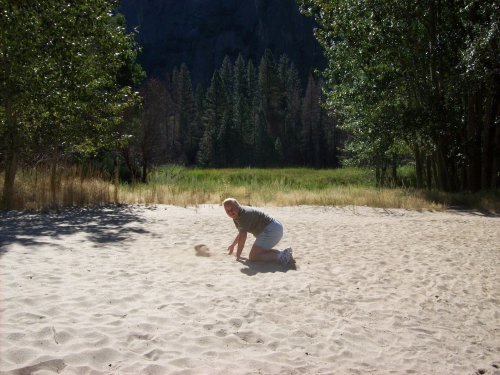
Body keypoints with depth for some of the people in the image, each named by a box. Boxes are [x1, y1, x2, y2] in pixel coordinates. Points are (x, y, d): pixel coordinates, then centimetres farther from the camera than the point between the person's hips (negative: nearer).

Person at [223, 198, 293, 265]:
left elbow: (242, 237, -18)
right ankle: (282, 253, 8)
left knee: (252, 256, -14)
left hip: (271, 230, -11)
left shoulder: (244, 214, -18)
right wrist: (233, 245, 43)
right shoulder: (237, 215, 13)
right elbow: (241, 232, 32)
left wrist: (237, 256, -11)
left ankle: (280, 257, -25)